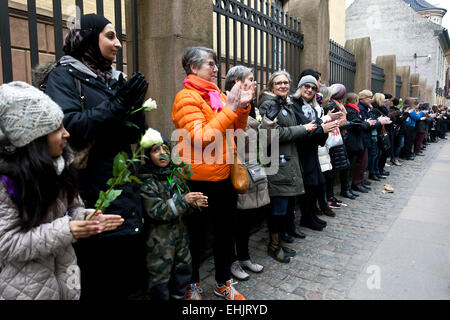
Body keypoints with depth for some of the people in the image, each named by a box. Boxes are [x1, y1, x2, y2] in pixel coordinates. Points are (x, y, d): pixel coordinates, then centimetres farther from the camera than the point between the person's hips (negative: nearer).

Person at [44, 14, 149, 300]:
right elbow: (68, 127, -21)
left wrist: (135, 105, -10)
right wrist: (116, 105, -20)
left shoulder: (115, 78, 13)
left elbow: (135, 134, 9)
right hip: (92, 189, -6)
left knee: (129, 254, 13)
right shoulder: (65, 76, -4)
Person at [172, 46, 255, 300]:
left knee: (225, 230, 16)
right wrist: (229, 109, -21)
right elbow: (200, 137, -21)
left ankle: (223, 282, 34)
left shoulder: (219, 95, 11)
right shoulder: (187, 97, -10)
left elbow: (237, 130, 10)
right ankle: (193, 284, 32)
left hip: (224, 175, 7)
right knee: (196, 234, 10)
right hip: (199, 179, -7)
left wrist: (243, 106, -5)